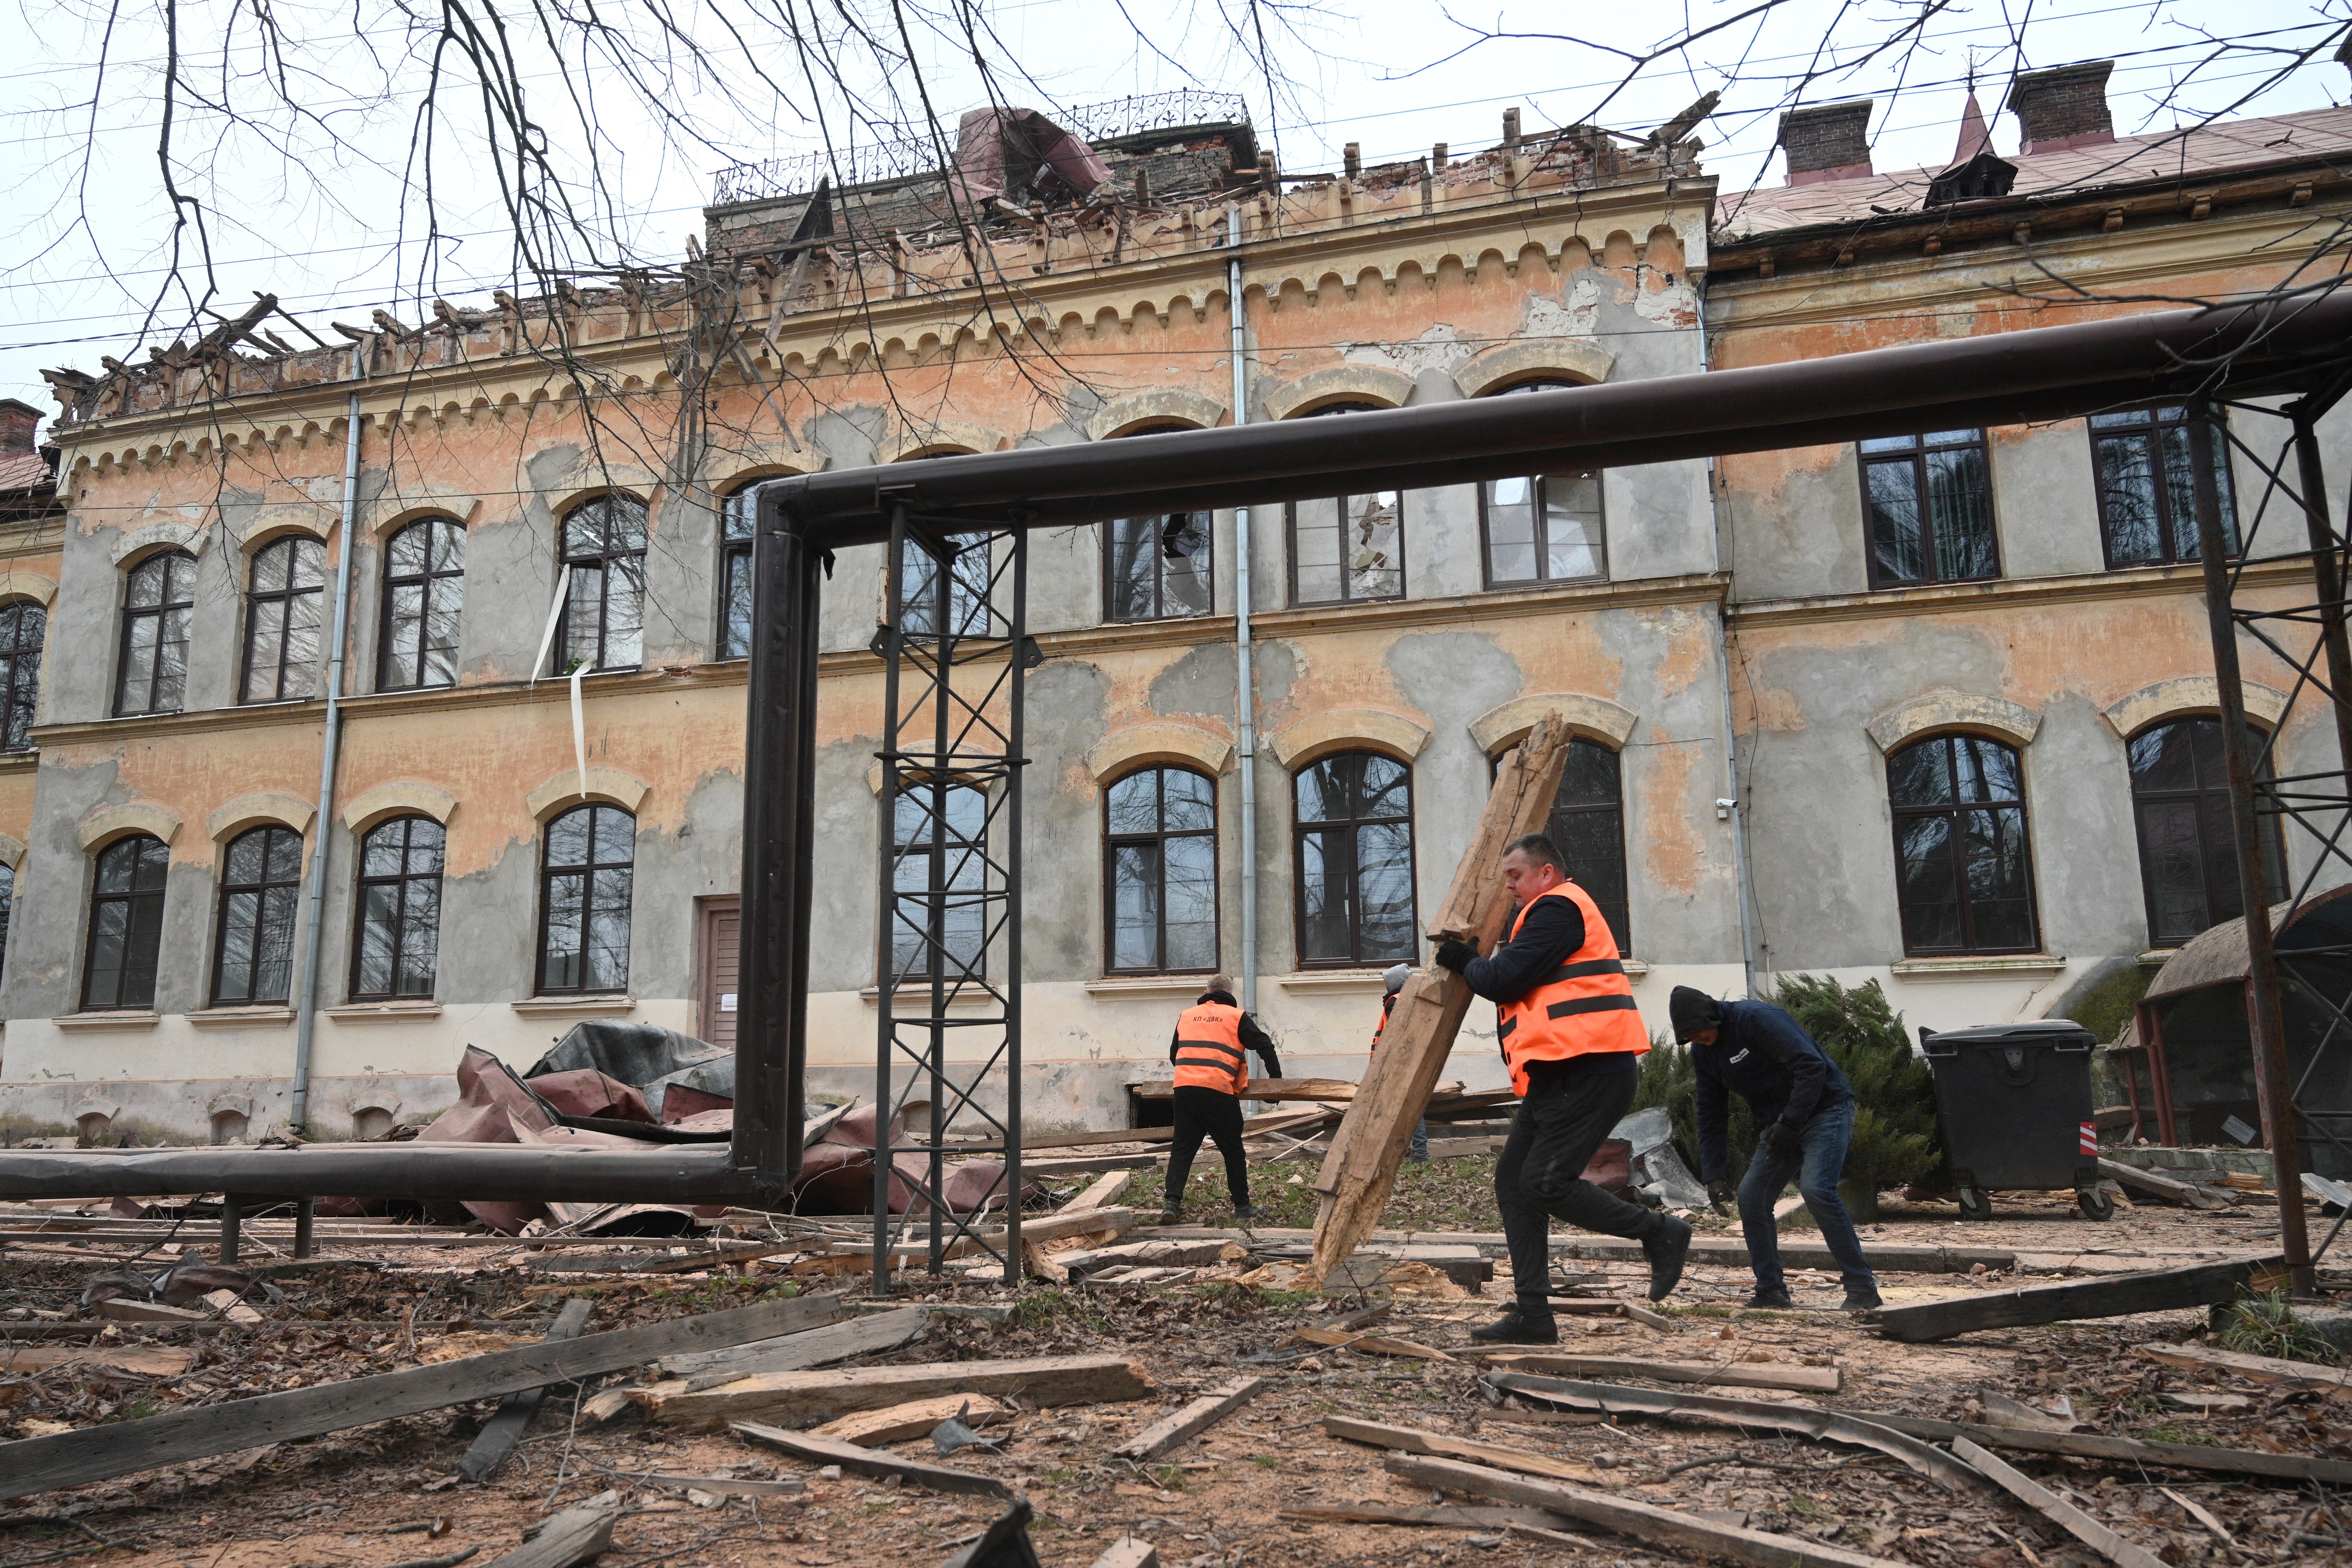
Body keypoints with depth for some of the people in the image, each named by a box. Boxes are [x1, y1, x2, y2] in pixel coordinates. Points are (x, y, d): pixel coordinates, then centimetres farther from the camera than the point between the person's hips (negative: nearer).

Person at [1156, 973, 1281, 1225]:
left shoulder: (1187, 1016, 19)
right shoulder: (1236, 1017, 7)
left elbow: (1174, 1054, 28)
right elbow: (1265, 1046, 3)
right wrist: (1276, 1079, 13)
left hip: (1184, 1088, 3)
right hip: (1218, 1092, -3)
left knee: (1182, 1149, 8)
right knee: (1233, 1150, 10)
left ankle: (1172, 1203, -5)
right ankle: (1241, 1206, 16)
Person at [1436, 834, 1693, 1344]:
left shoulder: (1558, 908, -9)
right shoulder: (1557, 912, 26)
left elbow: (1504, 980, -15)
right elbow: (1519, 986, 23)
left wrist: (1466, 963, 3)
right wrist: (1476, 962, 12)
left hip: (1590, 1071, -11)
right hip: (1564, 1073, 11)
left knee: (1546, 1183, -14)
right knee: (1513, 1180, 6)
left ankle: (1659, 1233, 4)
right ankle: (1532, 1316, 7)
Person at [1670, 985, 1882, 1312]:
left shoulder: (1757, 1018, -21)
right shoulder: (1702, 1052, 4)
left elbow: (1811, 1067, -25)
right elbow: (1710, 1114, 9)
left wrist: (1789, 1124, -25)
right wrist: (1713, 1174, 2)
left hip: (1825, 1108, -8)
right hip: (1780, 1123, 8)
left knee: (1815, 1189, -25)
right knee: (1750, 1195, -2)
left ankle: (1862, 1288, -14)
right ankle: (1771, 1291, 9)